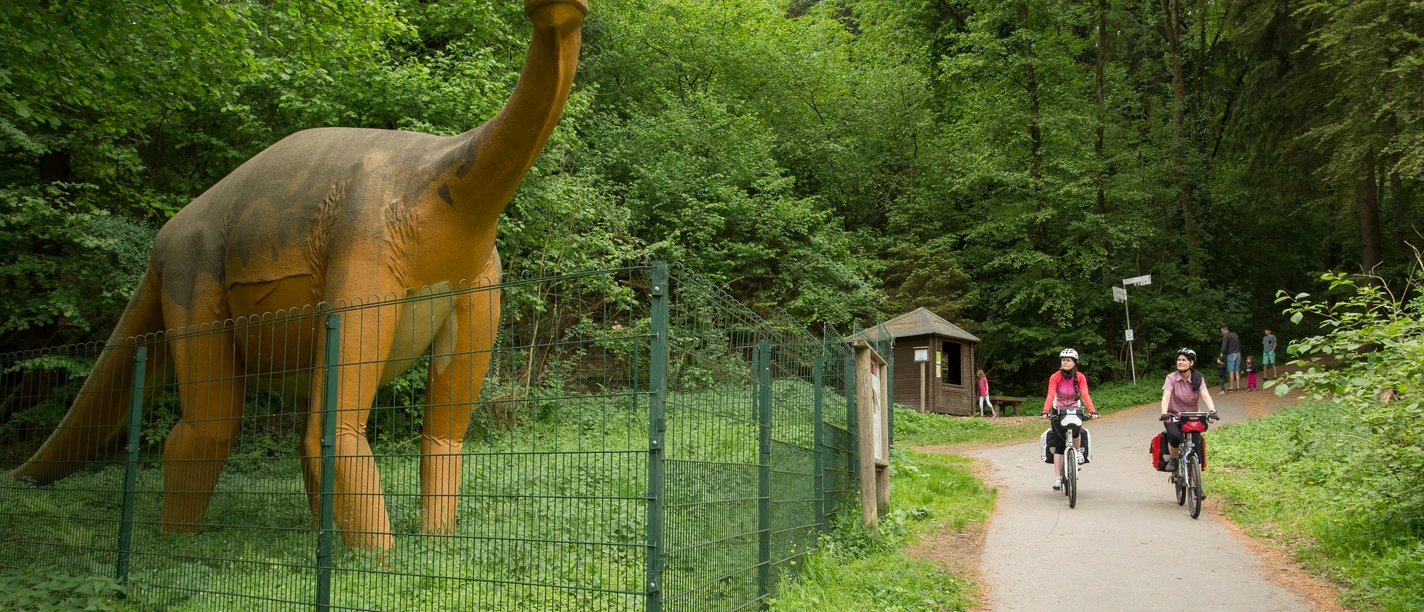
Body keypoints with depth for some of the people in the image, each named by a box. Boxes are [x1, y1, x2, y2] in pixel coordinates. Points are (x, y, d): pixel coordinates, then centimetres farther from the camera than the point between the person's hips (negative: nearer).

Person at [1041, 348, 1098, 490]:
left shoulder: (1080, 377, -13)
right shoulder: (1055, 377, -16)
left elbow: (1085, 395, -23)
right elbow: (1050, 395, -26)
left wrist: (1092, 411, -38)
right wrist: (1045, 411, -42)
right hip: (1058, 411, -1)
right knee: (1059, 445, -7)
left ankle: (1078, 452, 1)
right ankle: (1058, 477, -5)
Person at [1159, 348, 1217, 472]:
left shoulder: (1198, 379, -5)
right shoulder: (1171, 378, -9)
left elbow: (1206, 396, -20)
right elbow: (1166, 397, -22)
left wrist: (1212, 411, -39)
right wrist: (1164, 414, -39)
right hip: (1173, 417, -1)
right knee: (1174, 436, -32)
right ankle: (1173, 460, -3)